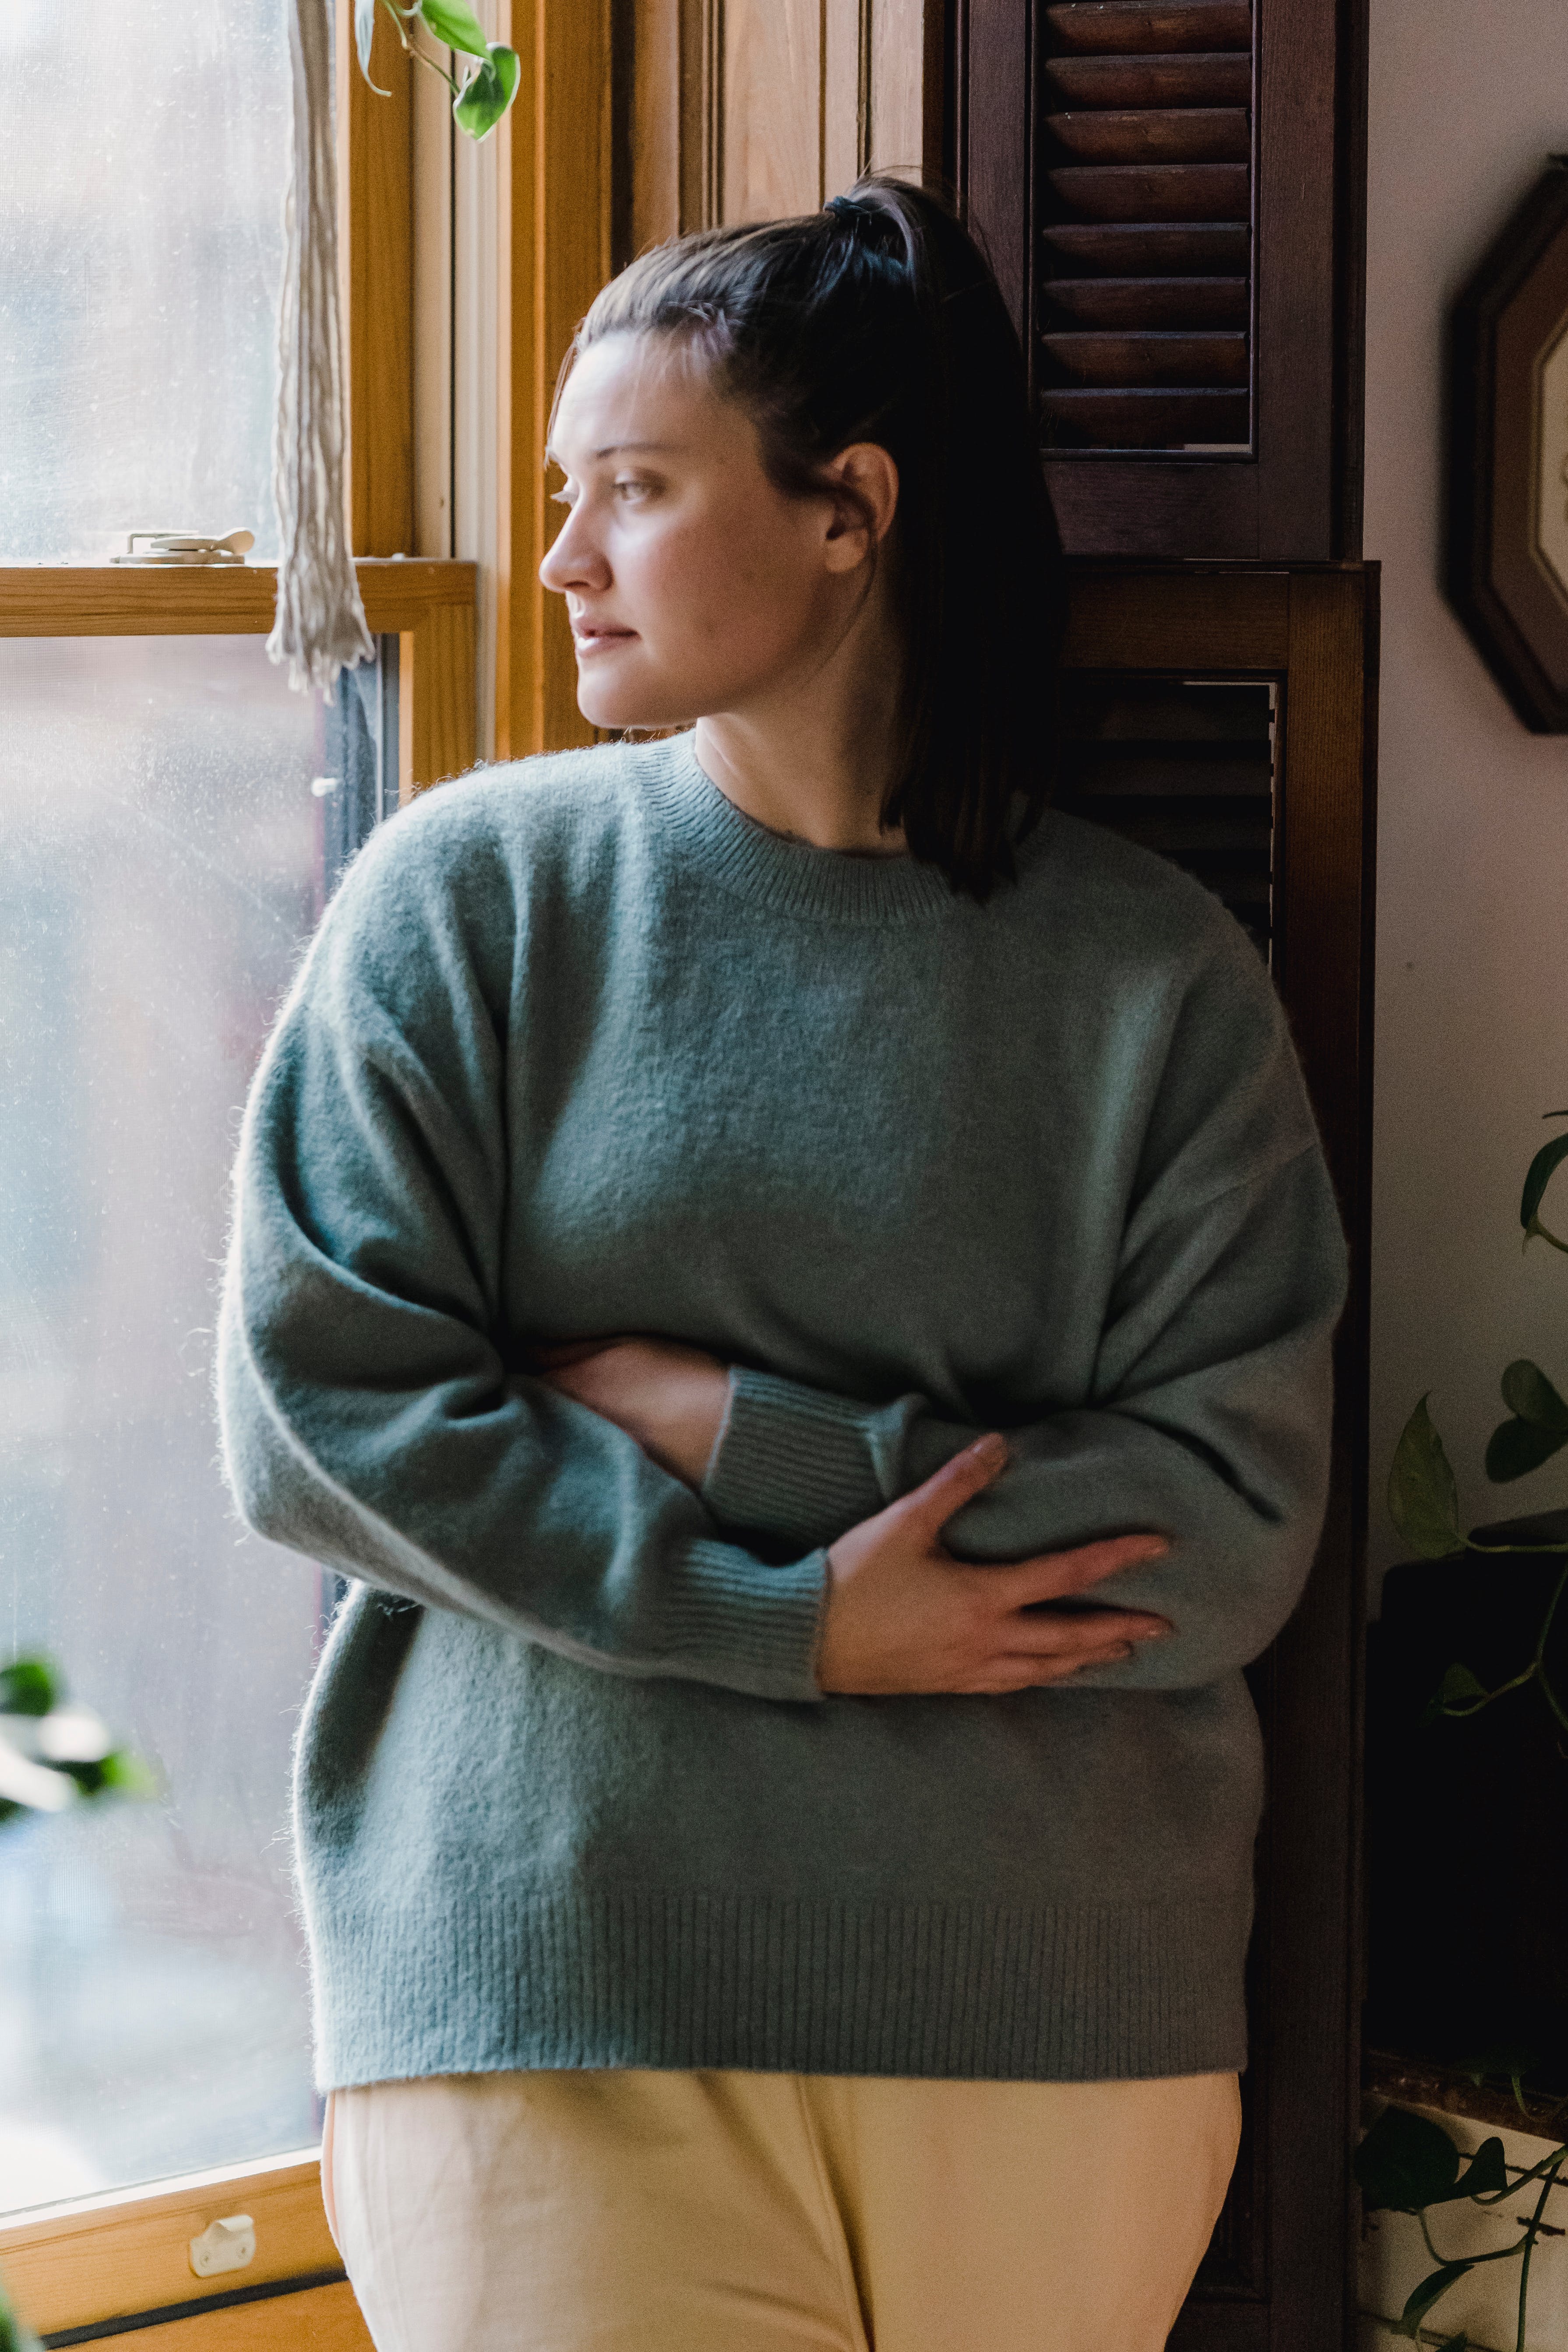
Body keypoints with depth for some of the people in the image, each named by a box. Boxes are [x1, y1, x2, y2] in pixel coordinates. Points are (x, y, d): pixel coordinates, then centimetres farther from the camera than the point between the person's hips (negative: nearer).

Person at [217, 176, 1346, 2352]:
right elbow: (314, 1406, -6)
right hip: (550, 2004, -1)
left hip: (1057, 2028, 1)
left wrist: (732, 1431, -11)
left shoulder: (1156, 975, 2)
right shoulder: (470, 894, 1)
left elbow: (1228, 1537, -4)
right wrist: (797, 1622, -12)